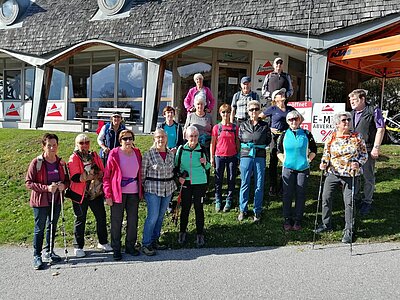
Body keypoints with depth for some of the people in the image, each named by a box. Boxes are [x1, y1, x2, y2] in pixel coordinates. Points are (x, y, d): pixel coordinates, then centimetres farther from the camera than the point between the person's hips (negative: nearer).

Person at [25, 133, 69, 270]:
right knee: (39, 228, 5)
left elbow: (67, 180, 12)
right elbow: (29, 183, -13)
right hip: (40, 201, -4)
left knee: (52, 226, 17)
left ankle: (49, 251, 33)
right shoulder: (36, 162, -13)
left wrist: (63, 185, -12)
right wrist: (47, 188, -24)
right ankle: (37, 256, 18)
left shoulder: (61, 163, 1)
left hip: (56, 200, 5)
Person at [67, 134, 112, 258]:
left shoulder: (95, 156, 9)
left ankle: (103, 242, 28)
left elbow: (103, 172, 8)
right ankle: (78, 247, 20)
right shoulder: (74, 158, -6)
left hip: (96, 193, 4)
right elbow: (75, 178, -17)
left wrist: (88, 175, -12)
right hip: (80, 194, -4)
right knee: (80, 220, 7)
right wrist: (95, 175, -17)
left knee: (101, 217, 10)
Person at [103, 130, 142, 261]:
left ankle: (130, 246, 27)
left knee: (133, 220, 12)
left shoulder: (137, 153, 6)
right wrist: (108, 195, -11)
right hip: (118, 192, -4)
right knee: (116, 222, 5)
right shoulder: (114, 154, -8)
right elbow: (107, 176, -6)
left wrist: (141, 190, 11)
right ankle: (116, 249, 18)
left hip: (134, 192, 4)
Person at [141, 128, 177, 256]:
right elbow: (143, 173, -4)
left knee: (161, 216, 13)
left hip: (168, 189, 5)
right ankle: (146, 244, 5)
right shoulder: (149, 154, -8)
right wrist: (142, 189, -4)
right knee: (153, 216, -7)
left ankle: (155, 240, 27)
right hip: (153, 189, -5)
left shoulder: (171, 154, 7)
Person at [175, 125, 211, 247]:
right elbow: (176, 165, 10)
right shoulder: (181, 149, -2)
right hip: (185, 183, 1)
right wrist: (179, 176, -6)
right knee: (185, 208, 8)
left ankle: (200, 234, 16)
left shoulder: (202, 150, -3)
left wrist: (205, 163, -14)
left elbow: (207, 167, 8)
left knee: (199, 208, 4)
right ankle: (182, 232, 25)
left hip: (200, 183, -1)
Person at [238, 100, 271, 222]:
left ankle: (257, 211, 15)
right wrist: (248, 146, 6)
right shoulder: (243, 125, 6)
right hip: (246, 156, 0)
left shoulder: (264, 125, 4)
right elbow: (239, 139, 14)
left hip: (260, 157, 0)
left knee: (259, 185, 3)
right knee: (245, 184, 4)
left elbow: (268, 140, 10)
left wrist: (258, 146, 4)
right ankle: (243, 210, 16)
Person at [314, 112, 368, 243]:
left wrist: (358, 163, -15)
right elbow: (326, 154, 11)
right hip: (333, 173, 2)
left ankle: (348, 230, 15)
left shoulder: (357, 137, -2)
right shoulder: (331, 138, 1)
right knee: (326, 198, 5)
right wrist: (323, 163, -9)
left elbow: (364, 154, 3)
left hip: (351, 175, -2)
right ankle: (326, 224, 25)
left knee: (349, 202, 0)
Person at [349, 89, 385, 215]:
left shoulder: (374, 111, -4)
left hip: (368, 150, -6)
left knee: (368, 177, 3)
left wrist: (376, 147, -14)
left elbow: (380, 130, -8)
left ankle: (367, 201, 15)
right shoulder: (352, 114, 15)